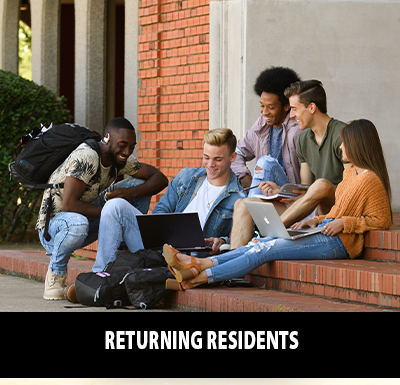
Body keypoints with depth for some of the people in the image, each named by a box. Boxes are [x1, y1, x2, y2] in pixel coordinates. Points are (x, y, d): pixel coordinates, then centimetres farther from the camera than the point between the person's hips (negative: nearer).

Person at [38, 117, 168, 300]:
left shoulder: (120, 159, -2)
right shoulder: (87, 156, -27)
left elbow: (161, 179, -1)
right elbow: (68, 204, -34)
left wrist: (130, 192, -20)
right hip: (52, 228, -7)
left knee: (140, 185, -4)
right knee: (77, 223, -45)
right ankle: (55, 274, -14)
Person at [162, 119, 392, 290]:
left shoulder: (371, 180, -12)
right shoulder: (351, 172, 18)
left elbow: (381, 220, -14)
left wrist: (344, 223, -17)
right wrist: (317, 221, 11)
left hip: (337, 241, -9)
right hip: (325, 231, 9)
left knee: (265, 250, -17)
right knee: (260, 245, -6)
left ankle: (197, 279, -18)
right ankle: (198, 265, -15)